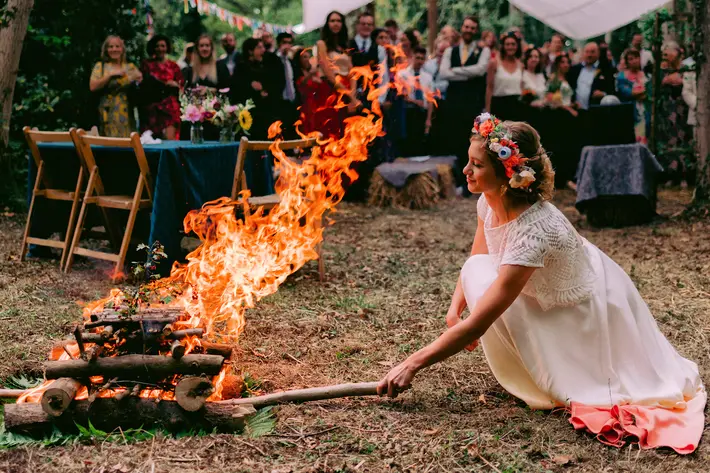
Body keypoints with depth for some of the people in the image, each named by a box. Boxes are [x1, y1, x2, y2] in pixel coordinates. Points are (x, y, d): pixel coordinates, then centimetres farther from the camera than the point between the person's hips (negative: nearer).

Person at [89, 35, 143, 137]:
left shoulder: (131, 67, 13)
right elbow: (93, 87, -5)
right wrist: (110, 75, -11)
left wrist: (139, 80, -8)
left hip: (127, 115, 2)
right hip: (108, 115, -2)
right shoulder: (100, 66, 8)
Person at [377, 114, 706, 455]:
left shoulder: (533, 233, -39)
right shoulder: (490, 202, -16)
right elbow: (475, 261, 4)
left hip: (592, 307, -7)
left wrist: (413, 364, -33)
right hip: (551, 295, 7)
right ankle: (523, 370, 1)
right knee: (477, 271, -11)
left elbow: (476, 325, -37)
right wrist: (455, 307, -14)